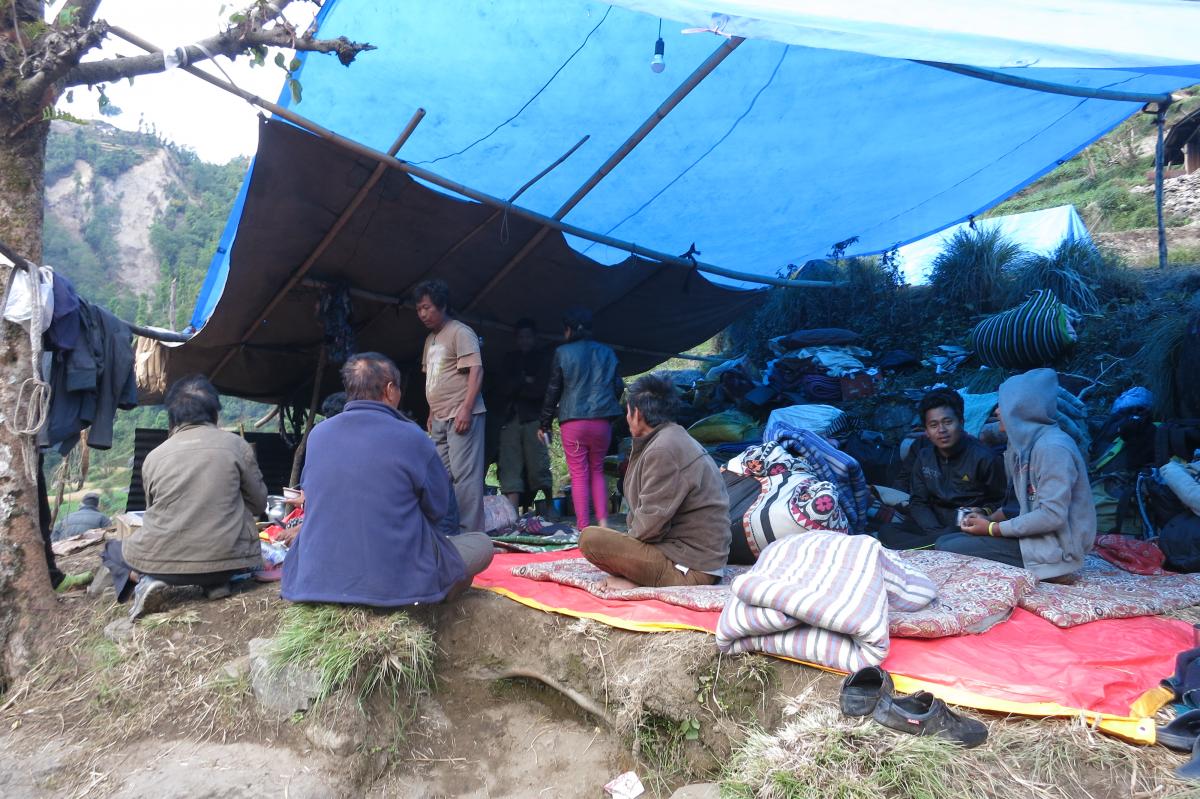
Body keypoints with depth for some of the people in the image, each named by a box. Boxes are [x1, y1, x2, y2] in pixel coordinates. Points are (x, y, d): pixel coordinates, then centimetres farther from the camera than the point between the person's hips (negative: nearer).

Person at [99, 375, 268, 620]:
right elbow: (259, 504, 4)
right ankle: (216, 581, 7)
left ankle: (142, 581, -1)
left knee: (112, 550, 30)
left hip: (165, 562, 0)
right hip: (225, 559, 0)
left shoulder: (154, 457, 1)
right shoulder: (237, 446, -3)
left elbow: (153, 510, 12)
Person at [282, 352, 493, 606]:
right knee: (482, 544, 14)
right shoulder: (411, 437, -11)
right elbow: (438, 509, -1)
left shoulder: (317, 434, 3)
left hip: (314, 579, 4)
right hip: (395, 582, -4)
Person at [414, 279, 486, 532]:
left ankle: (470, 532, -6)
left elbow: (476, 371, -13)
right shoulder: (430, 339, 20)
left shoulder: (460, 332, -5)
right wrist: (432, 414, 18)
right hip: (440, 419, 9)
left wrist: (466, 410, -20)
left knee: (465, 474, -9)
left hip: (461, 416, -9)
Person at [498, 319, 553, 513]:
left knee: (539, 466, -9)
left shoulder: (543, 358, 11)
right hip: (511, 417, 3)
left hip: (534, 418, -3)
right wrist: (525, 382, 0)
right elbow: (504, 387, 10)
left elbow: (541, 389, -2)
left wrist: (517, 387, 4)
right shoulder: (510, 359, 22)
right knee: (510, 466, -9)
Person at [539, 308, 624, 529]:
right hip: (602, 420, 3)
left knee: (579, 474, 1)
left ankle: (583, 527, -1)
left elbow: (553, 391, 0)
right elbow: (618, 387, 12)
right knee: (597, 471, 15)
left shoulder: (563, 353, -1)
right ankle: (603, 522, 7)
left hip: (573, 421, -3)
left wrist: (545, 425, 6)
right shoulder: (606, 352, 9)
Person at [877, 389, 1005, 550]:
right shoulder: (924, 457, 7)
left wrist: (984, 513, -19)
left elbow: (1000, 501, 3)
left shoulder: (984, 457, -7)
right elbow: (918, 502, 6)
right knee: (887, 531, -19)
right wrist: (937, 533, -12)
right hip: (935, 524, 5)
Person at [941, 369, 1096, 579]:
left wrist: (994, 529, -16)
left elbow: (1052, 515, -24)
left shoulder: (1053, 447, -19)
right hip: (1034, 535, 9)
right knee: (945, 541, 0)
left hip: (1056, 548, -9)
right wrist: (990, 519, 0)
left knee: (951, 550, -19)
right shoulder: (1025, 442, 10)